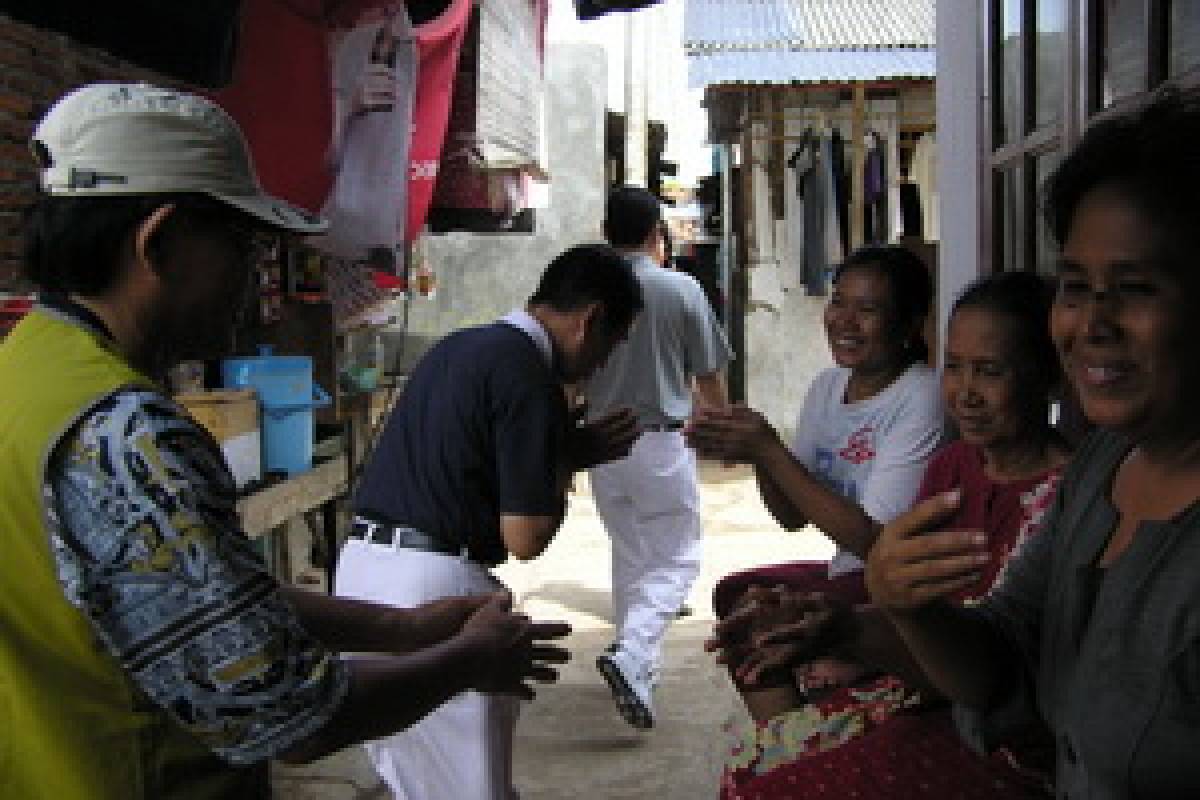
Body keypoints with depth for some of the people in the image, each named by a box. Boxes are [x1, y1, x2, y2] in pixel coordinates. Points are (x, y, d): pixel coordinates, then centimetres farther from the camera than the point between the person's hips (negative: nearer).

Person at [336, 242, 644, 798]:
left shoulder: (460, 347, 15)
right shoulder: (530, 376, -13)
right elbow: (526, 538, -14)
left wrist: (564, 447, 18)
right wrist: (569, 459, 3)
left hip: (361, 565, 9)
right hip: (434, 585, -9)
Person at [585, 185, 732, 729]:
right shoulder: (681, 290, -7)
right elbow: (708, 378, -1)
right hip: (662, 441, -4)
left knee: (628, 555, 19)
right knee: (676, 558, 3)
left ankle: (640, 663, 29)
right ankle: (632, 652, -18)